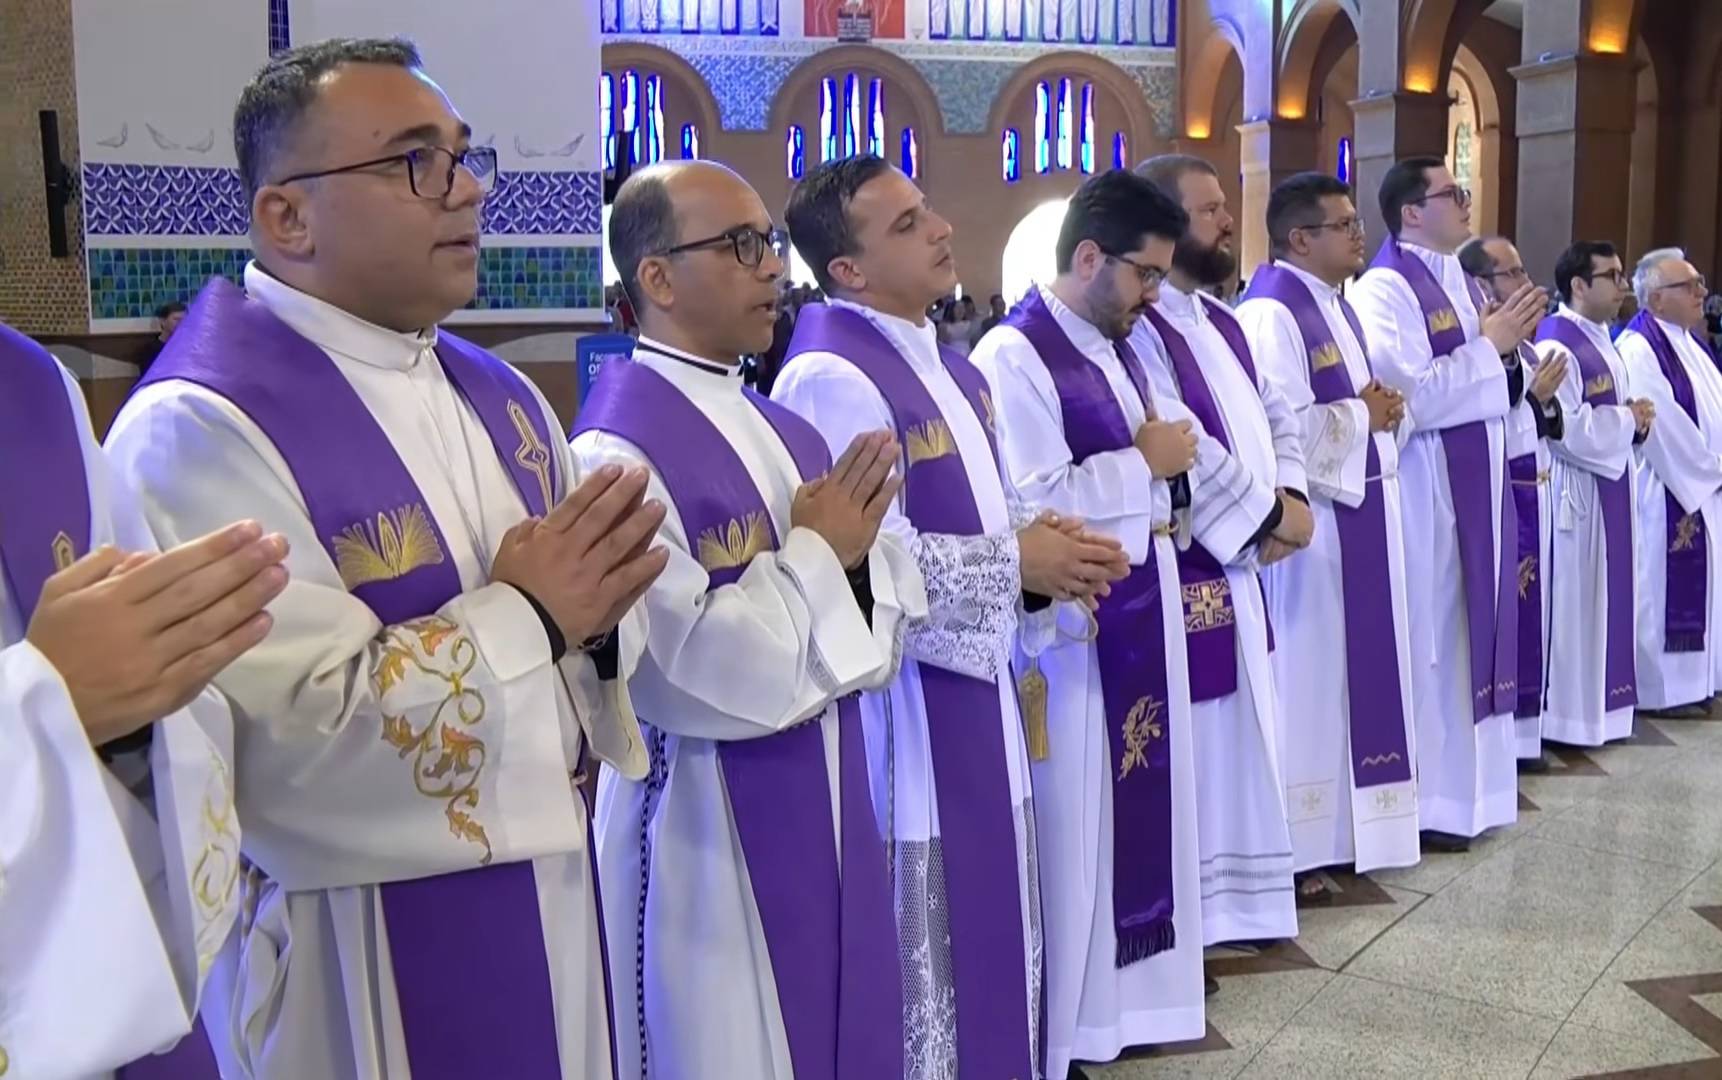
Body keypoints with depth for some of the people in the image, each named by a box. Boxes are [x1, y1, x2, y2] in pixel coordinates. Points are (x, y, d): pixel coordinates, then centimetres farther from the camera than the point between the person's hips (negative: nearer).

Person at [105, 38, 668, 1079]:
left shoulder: (497, 394, 7)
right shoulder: (202, 430, -17)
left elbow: (575, 624, 9)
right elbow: (294, 744, -25)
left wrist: (595, 609, -13)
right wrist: (524, 616, -18)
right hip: (358, 960, -7)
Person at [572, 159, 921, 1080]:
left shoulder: (785, 433, 8)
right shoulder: (617, 452, -17)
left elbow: (871, 644, 8)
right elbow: (698, 675, -25)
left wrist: (855, 558, -12)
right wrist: (815, 554, -14)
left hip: (827, 816, 8)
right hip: (708, 838, -7)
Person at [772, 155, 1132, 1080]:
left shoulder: (941, 362, 10)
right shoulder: (832, 379, -20)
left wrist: (1041, 536, -3)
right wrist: (1015, 564, -16)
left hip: (971, 687, 9)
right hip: (898, 704, -9)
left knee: (982, 912, 20)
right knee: (919, 935, 5)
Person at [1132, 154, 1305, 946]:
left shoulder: (1221, 322, 15)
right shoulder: (1135, 327, -15)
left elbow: (1276, 417, 18)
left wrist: (1292, 494, -1)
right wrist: (1265, 515, -12)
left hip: (1235, 568, 10)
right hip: (1181, 575, -9)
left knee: (1233, 738, 17)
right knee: (1187, 750, -2)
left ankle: (1222, 896, 31)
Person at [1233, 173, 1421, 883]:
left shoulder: (1337, 306, 15)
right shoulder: (1270, 314, -16)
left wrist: (1388, 409, 0)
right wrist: (1362, 415, -12)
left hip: (1358, 516, 10)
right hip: (1307, 523, -10)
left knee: (1349, 668, 15)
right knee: (1304, 676, -2)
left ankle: (1341, 819, 28)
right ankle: (1291, 845, 9)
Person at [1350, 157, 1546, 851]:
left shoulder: (1454, 280, 14)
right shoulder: (1385, 289, -12)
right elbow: (1409, 396, -23)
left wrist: (1507, 346, 0)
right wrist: (1488, 345, -14)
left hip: (1474, 485, 9)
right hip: (1426, 488, -9)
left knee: (1467, 629, 14)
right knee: (1426, 638, -2)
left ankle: (1464, 781, 25)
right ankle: (1424, 801, 8)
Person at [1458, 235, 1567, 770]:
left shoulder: (1524, 348, 13)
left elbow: (1553, 430, 15)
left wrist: (1547, 400, -4)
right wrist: (1530, 396, -19)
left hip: (1533, 499, 9)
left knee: (1529, 616, 14)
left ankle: (1520, 733, 23)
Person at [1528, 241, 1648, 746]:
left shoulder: (1601, 340, 14)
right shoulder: (1556, 346, -17)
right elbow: (1565, 428, -25)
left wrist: (1635, 419, 1)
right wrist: (1630, 419, -13)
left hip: (1608, 487, 10)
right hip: (1576, 490, -10)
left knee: (1601, 597, 14)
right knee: (1572, 600, -3)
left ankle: (1596, 703, 24)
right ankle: (1565, 715, 5)